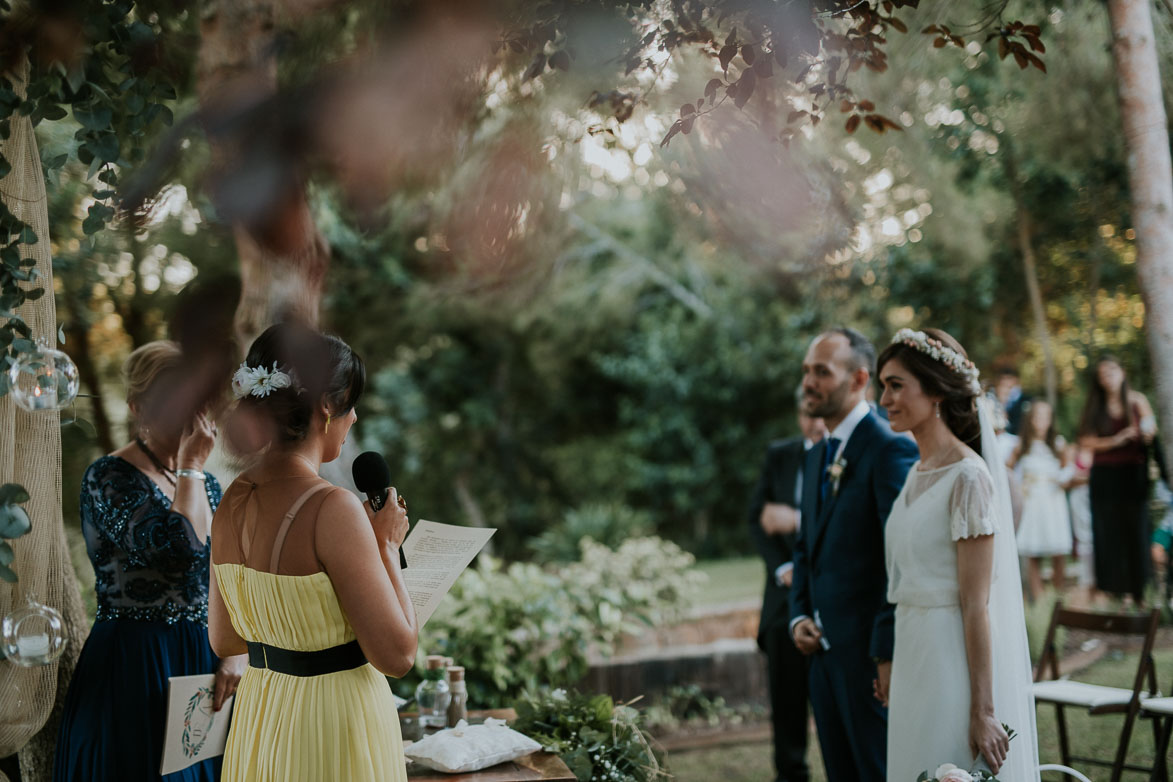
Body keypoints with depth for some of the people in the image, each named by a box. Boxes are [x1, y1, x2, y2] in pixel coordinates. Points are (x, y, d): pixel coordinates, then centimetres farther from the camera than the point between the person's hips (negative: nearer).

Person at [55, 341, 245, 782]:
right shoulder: (107, 479, -11)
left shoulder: (205, 482, 10)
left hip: (204, 662, 6)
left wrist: (235, 653, -3)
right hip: (135, 669, -6)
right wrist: (191, 466, -14)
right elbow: (181, 547, -26)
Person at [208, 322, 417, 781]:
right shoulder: (331, 510, -23)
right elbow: (397, 654, -20)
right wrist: (387, 545, -9)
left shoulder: (231, 502, 0)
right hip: (331, 729, -7)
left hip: (257, 722, 7)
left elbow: (223, 639, 11)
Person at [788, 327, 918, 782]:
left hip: (870, 654, -8)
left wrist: (888, 655, -21)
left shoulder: (890, 449, -15)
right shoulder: (816, 457, 15)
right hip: (824, 653, 8)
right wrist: (799, 617, 7)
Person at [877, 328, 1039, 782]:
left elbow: (976, 605, -18)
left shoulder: (968, 477, -16)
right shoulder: (919, 473, 10)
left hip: (958, 661, -8)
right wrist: (893, 666, 17)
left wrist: (982, 711, -19)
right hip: (916, 658, 8)